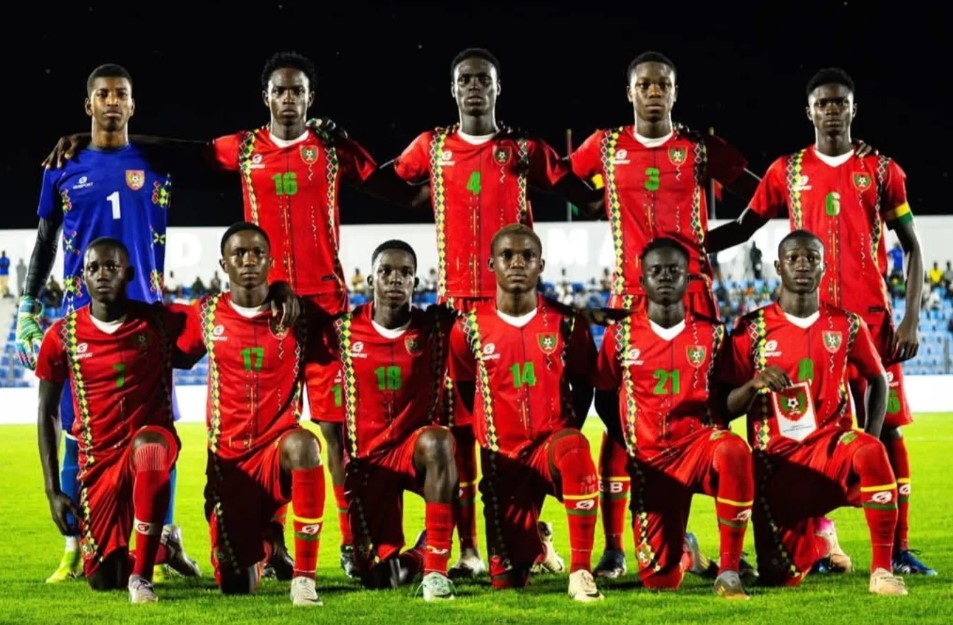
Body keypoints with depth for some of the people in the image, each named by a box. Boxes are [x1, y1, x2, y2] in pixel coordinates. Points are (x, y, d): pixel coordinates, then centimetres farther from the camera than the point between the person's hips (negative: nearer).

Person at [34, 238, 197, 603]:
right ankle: (164, 548, 34)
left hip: (151, 443, -2)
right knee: (103, 580, -3)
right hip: (98, 463, 2)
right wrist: (52, 491, -1)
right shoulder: (63, 336, -1)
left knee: (148, 446, -41)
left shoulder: (160, 322, -3)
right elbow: (48, 413, 5)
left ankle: (142, 575, -30)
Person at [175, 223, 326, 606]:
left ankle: (304, 577, -30)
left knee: (302, 444, -40)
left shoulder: (298, 316, 0)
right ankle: (261, 545, 40)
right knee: (234, 585, 0)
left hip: (278, 449, -2)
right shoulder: (206, 314, 3)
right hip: (228, 459, 2)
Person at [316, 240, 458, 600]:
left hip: (417, 448, -1)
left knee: (436, 442, -39)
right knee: (378, 577, -4)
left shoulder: (437, 326, -4)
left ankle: (435, 569, -31)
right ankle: (414, 557, 35)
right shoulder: (344, 331, -2)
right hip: (368, 458, 1)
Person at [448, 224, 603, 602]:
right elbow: (462, 393, 11)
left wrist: (565, 437, 0)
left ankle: (580, 571, -34)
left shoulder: (566, 324, 0)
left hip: (552, 442, -1)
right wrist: (487, 435, 6)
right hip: (502, 456, 1)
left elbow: (583, 387, 9)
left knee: (573, 451, -41)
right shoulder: (470, 328, -1)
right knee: (507, 580, 1)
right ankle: (532, 542, 40)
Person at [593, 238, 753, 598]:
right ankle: (680, 550, 37)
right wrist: (627, 443, 3)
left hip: (698, 445, -1)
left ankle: (729, 571, -29)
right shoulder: (621, 334, 4)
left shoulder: (711, 334, 4)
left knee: (734, 450, -39)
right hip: (650, 460, 1)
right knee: (659, 579, -6)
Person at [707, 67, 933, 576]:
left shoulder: (881, 170, 5)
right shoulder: (787, 171, 8)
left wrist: (911, 319, -3)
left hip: (872, 318, -1)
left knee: (886, 428, -2)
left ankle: (899, 549, 2)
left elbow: (912, 248, 7)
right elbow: (743, 228, 16)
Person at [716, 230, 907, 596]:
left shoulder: (846, 326, 3)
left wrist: (871, 440, 3)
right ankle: (815, 538, 33)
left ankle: (882, 569, -27)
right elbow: (725, 408, 1)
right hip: (775, 459, 0)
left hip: (830, 444, 0)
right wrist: (754, 384, -21)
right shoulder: (753, 329, -1)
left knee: (871, 454, -37)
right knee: (780, 577, -4)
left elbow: (877, 379, 17)